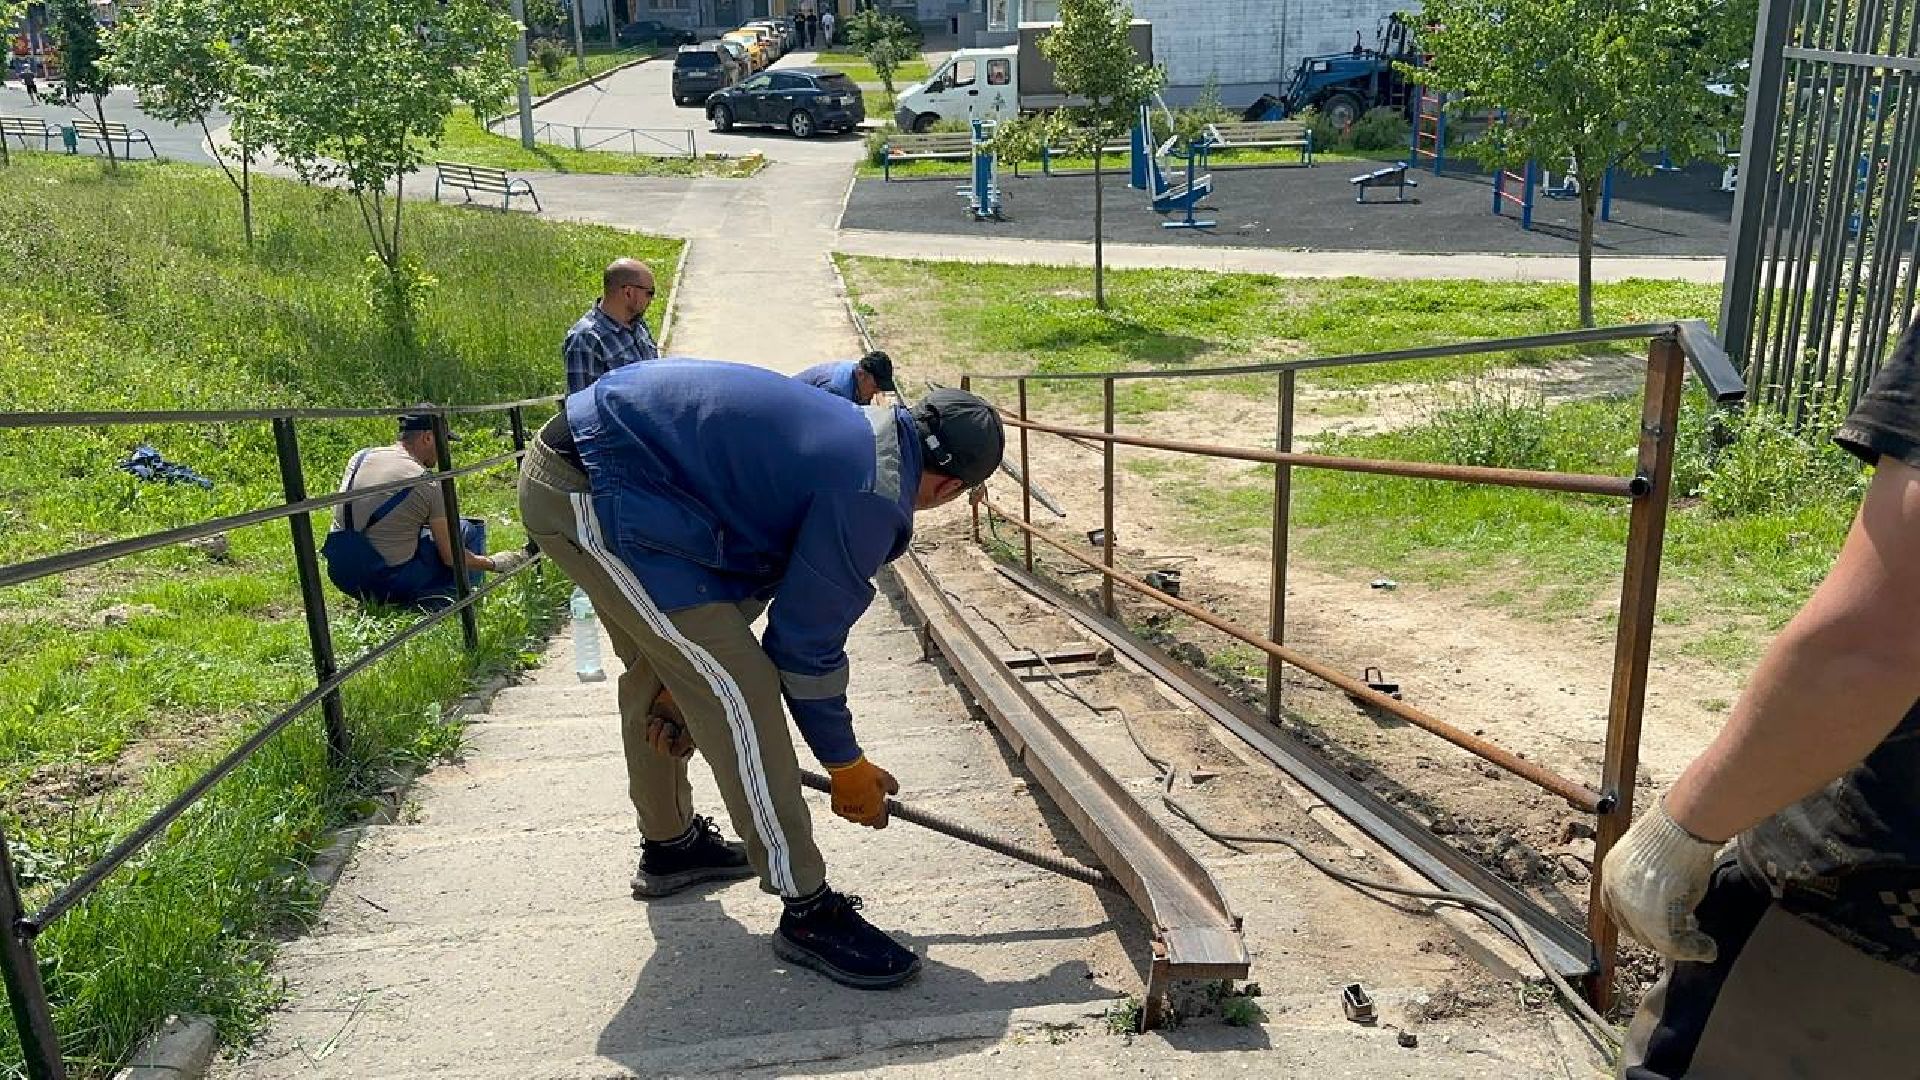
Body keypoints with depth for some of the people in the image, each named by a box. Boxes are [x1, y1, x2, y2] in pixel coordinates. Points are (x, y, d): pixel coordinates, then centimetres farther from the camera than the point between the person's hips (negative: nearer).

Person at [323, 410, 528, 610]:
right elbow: (451, 558, -10)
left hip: (342, 579, 6)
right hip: (390, 583, -6)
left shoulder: (360, 457, 4)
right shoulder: (427, 484, -12)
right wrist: (494, 563, 6)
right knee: (470, 530, 7)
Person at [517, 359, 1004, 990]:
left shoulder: (857, 432, 13)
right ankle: (808, 913, 3)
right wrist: (847, 765, 6)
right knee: (740, 693, -8)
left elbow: (748, 580, 18)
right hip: (593, 496, -11)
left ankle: (668, 844, 46)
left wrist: (687, 675, 20)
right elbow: (806, 640, -8)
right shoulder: (871, 498, -16)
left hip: (564, 466, 11)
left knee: (653, 669, 26)